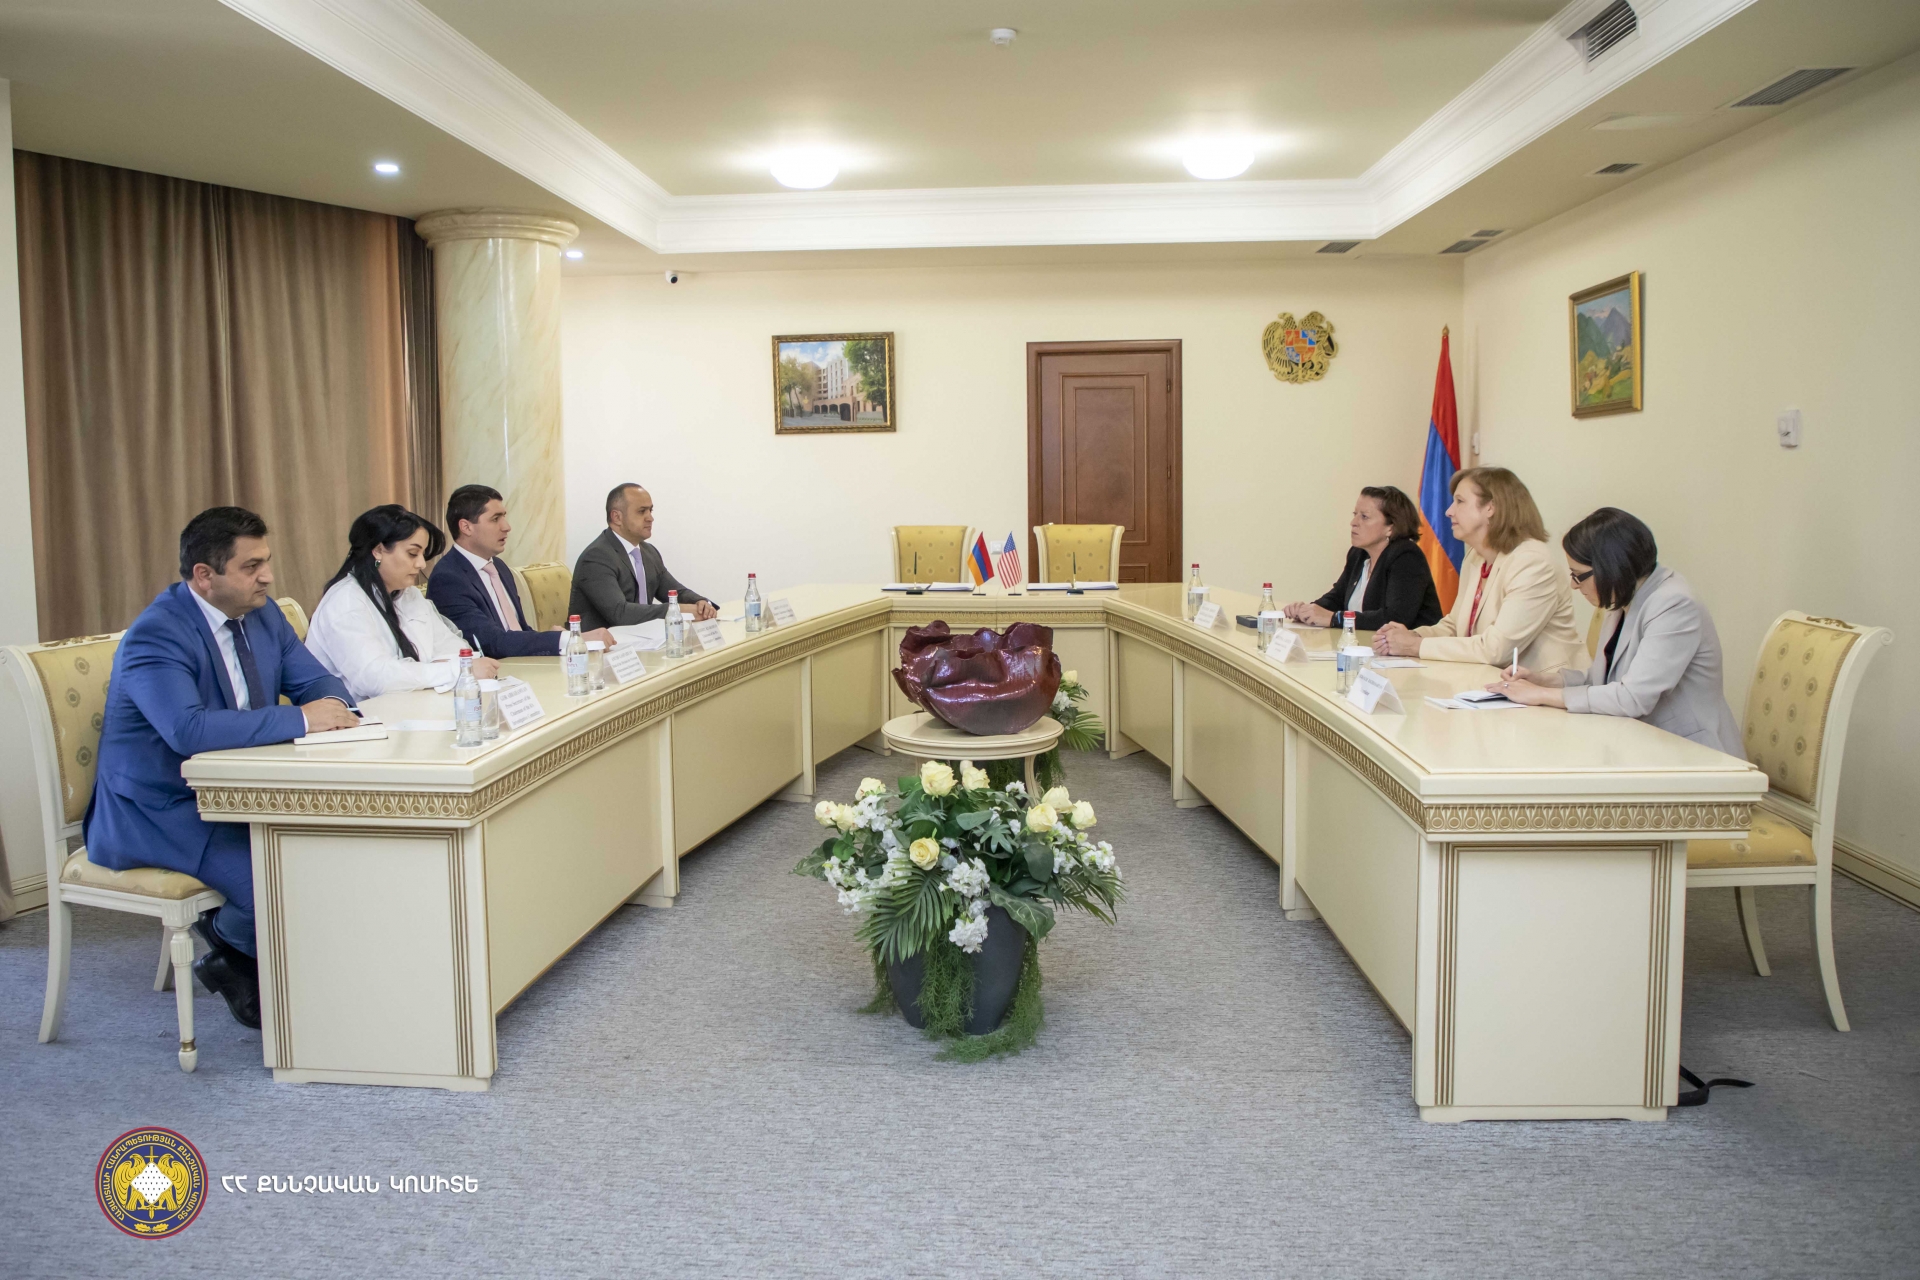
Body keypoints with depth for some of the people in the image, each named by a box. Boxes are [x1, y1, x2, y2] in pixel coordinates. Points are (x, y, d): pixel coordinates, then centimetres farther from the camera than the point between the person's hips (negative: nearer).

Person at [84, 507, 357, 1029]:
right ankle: (230, 942, 8)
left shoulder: (262, 614, 5)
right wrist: (300, 719, -33)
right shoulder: (156, 635, -20)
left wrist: (333, 705, -15)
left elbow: (316, 679, 10)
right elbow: (188, 729, -35)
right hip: (157, 815, -8)